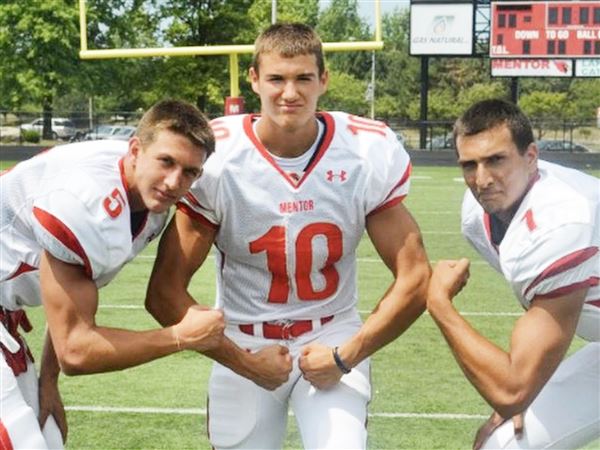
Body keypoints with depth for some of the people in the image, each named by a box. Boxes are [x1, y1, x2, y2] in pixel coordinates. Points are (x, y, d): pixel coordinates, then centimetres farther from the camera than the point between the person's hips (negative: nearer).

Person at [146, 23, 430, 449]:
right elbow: (165, 292, -13)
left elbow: (414, 279, -8)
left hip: (334, 336, 0)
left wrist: (346, 356, -13)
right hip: (244, 342, 0)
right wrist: (244, 363, -12)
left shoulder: (370, 153, -13)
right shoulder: (215, 158, -16)